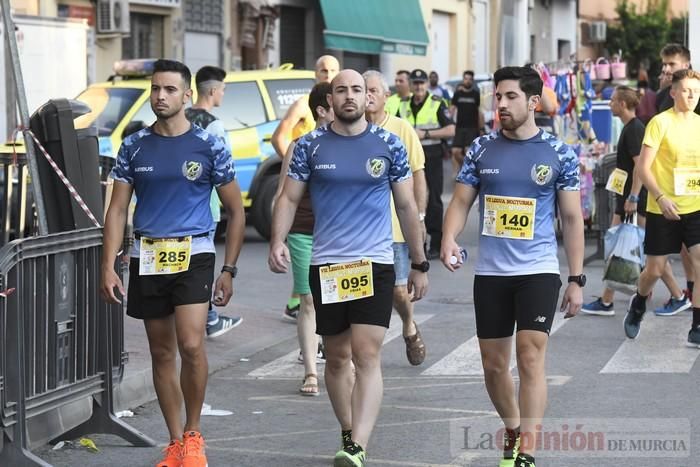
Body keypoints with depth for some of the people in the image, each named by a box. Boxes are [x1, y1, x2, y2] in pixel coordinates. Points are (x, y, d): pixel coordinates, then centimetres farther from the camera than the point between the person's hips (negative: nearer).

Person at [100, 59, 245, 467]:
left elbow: (236, 211, 5)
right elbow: (118, 209, 7)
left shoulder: (209, 146, 0)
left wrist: (229, 271, 1)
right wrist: (109, 266, -3)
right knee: (162, 353, 8)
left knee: (191, 345, -18)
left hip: (194, 254, -3)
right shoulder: (134, 147, 7)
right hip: (147, 258, 3)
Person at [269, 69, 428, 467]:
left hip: (375, 264, -2)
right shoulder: (310, 145, 4)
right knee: (337, 357, 10)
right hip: (326, 265, 2)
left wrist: (420, 264, 9)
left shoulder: (389, 145, 3)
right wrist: (278, 241, -13)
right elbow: (290, 198, 4)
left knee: (367, 355, -12)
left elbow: (406, 206, 9)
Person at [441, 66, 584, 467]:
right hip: (490, 272, 3)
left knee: (530, 359, -14)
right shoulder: (482, 149, 4)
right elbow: (461, 202, 5)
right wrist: (450, 238, -16)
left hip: (539, 271, -3)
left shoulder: (559, 154, -2)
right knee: (494, 364, 10)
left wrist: (577, 279, -2)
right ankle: (513, 430, 34)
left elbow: (572, 218, 2)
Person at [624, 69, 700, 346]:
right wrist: (661, 197, -23)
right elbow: (643, 168, -12)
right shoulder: (661, 122, -9)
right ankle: (638, 306, 39)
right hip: (662, 209, -3)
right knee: (655, 270, 7)